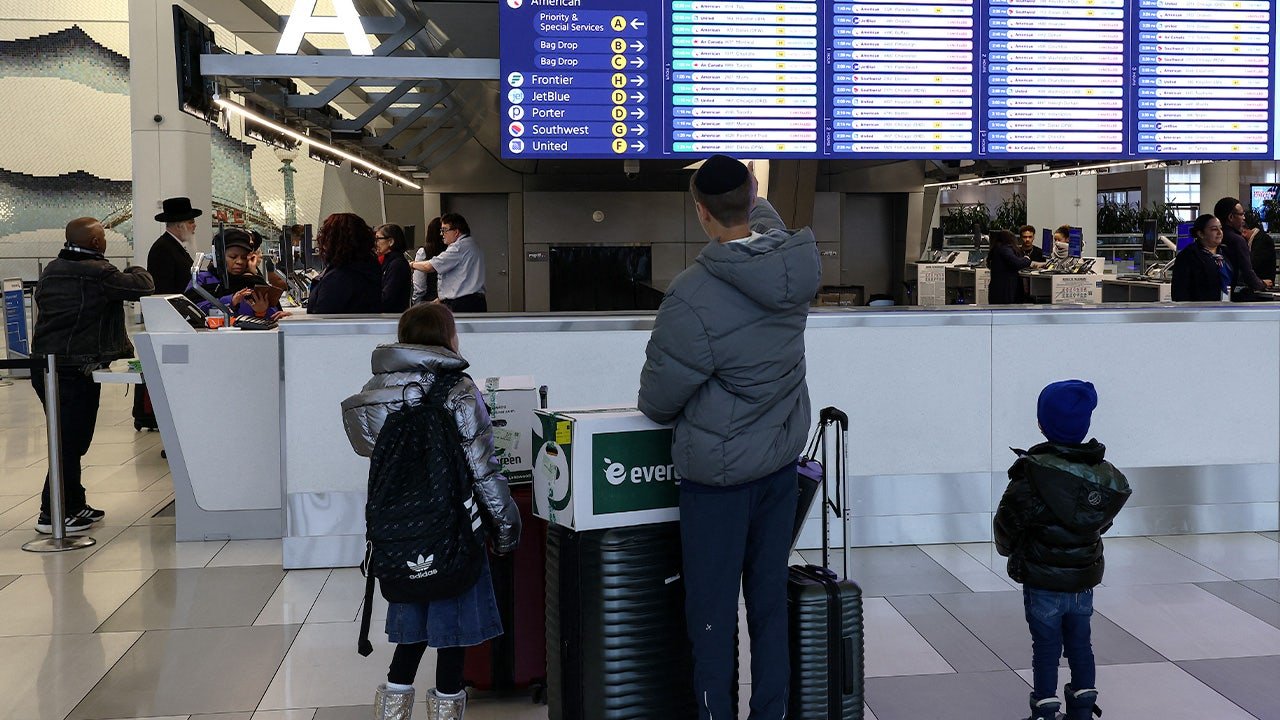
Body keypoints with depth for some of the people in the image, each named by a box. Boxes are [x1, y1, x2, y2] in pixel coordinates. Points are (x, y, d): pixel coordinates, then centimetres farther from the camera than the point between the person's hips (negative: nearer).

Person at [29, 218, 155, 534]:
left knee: (69, 439, 17)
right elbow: (144, 286, -13)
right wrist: (134, 271, 11)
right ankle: (53, 514, 2)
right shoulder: (98, 274, -15)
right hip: (76, 370, -9)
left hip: (44, 365, 9)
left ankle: (74, 505, 25)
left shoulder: (51, 270, 11)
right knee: (71, 442, -2)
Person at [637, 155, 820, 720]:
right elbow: (765, 224, 22)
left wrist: (654, 408, 10)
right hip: (782, 459, 7)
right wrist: (755, 196, 41)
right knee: (770, 599, 16)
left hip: (720, 472, -6)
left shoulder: (692, 298, -25)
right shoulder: (797, 263, -5)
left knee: (713, 611, 6)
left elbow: (658, 397, -13)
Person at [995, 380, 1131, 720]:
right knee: (1080, 644, 18)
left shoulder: (1032, 475, -21)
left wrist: (1009, 548, 9)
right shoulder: (1105, 475, -6)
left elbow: (1007, 523, -12)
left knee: (1046, 647, 8)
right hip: (1084, 578, 4)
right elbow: (1103, 522, 7)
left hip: (1043, 581, -4)